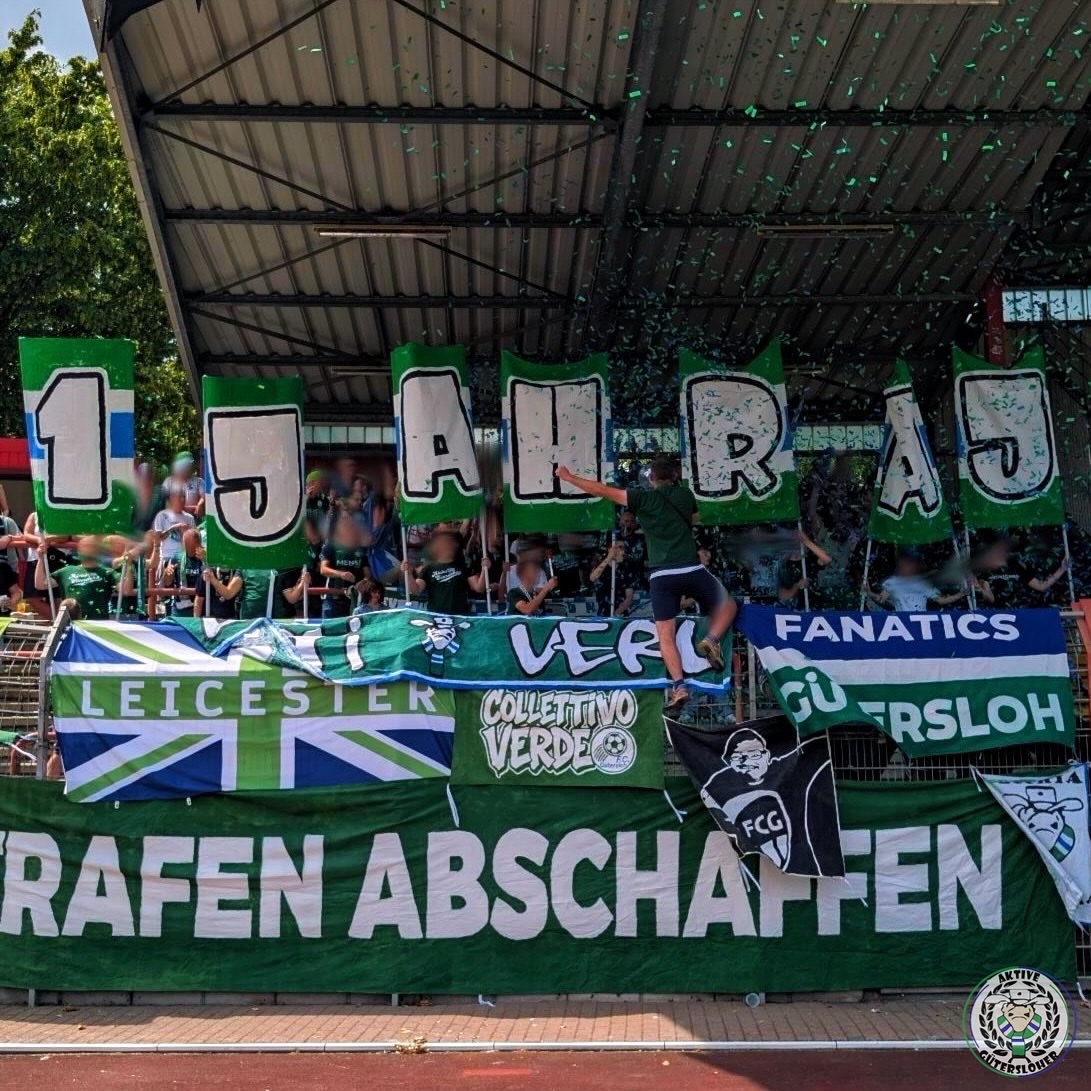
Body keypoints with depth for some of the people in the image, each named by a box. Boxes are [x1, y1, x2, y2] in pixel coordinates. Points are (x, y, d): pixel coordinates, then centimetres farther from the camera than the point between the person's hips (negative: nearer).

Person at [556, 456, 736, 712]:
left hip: (661, 575, -1)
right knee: (727, 605, 22)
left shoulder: (644, 498, 3)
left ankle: (678, 686, -11)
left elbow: (602, 490, 5)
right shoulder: (686, 495, 11)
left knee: (665, 634, 3)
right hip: (692, 570, 1)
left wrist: (569, 477, 14)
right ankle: (711, 640, -5)